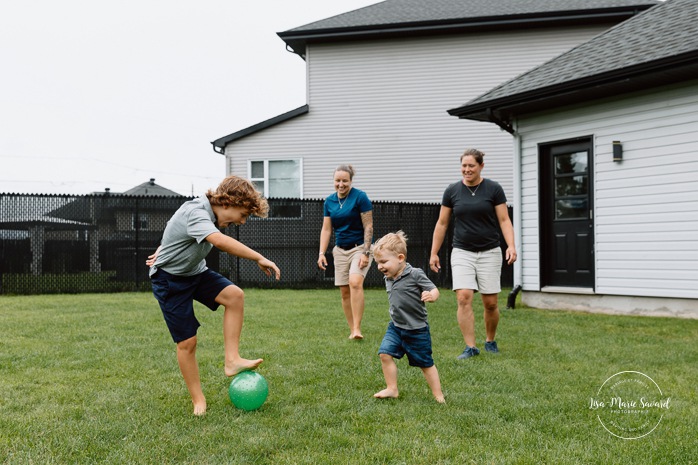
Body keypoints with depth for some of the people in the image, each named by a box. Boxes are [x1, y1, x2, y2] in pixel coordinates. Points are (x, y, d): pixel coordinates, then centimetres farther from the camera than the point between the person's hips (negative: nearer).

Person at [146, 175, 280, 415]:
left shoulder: (207, 212, -2)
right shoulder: (195, 213, -31)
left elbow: (174, 228, 17)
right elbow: (220, 241, -49)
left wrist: (165, 248, 24)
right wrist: (259, 258, -47)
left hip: (195, 272, 8)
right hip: (169, 281, -8)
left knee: (235, 295, -20)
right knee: (187, 342, -5)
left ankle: (231, 360, -17)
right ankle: (198, 400, 12)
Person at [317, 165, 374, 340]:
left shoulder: (360, 197, -10)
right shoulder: (329, 201, 6)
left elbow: (368, 227, -11)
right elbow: (326, 229, 9)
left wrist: (365, 253, -16)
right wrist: (321, 253, 0)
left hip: (360, 247, -5)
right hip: (340, 250, 6)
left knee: (355, 282, -26)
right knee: (344, 291, 3)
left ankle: (357, 328, -25)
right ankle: (352, 331, 12)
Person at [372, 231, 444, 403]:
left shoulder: (415, 274, -17)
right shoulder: (389, 279, 5)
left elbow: (434, 289, -18)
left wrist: (431, 295, -39)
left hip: (417, 330, -6)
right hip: (395, 327, 6)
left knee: (425, 363, 4)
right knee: (385, 354, -8)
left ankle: (438, 396, 18)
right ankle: (392, 389, 6)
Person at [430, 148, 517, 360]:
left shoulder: (494, 189, -1)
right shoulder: (452, 191, 3)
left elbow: (504, 220, -2)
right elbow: (442, 224, 9)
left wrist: (511, 246, -16)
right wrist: (434, 253, 8)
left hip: (489, 252, -1)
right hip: (462, 253, 1)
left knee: (490, 303, 2)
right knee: (464, 298, -13)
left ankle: (490, 341, 25)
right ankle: (470, 347, -7)